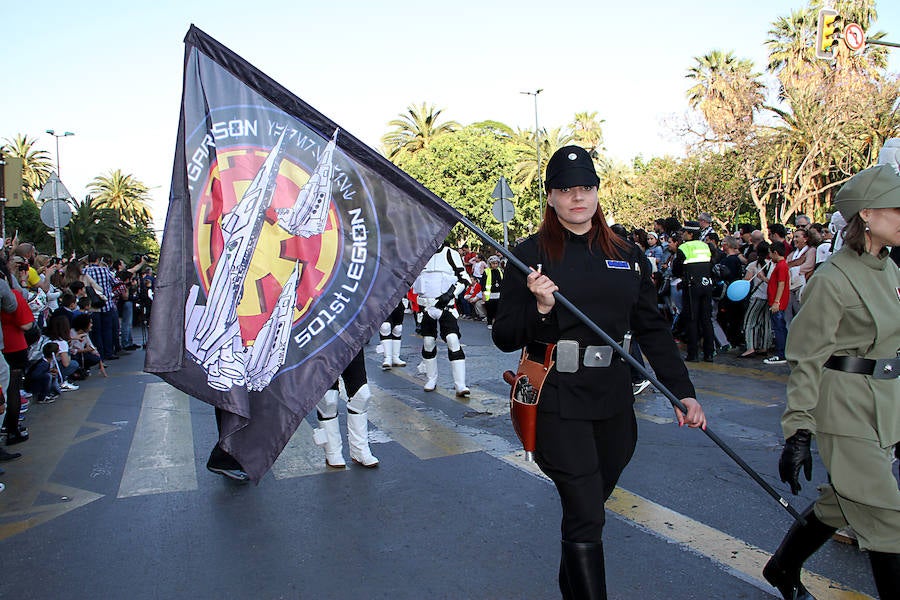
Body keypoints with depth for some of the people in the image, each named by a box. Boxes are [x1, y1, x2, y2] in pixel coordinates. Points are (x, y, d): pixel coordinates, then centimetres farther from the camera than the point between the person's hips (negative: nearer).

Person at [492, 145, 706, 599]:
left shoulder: (627, 256, 8)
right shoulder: (530, 255, -4)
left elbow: (653, 330, 10)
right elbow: (504, 337, -4)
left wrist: (683, 391, 2)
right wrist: (541, 310, -22)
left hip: (613, 399, 5)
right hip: (558, 401, -4)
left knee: (589, 506, 18)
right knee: (586, 516, -5)